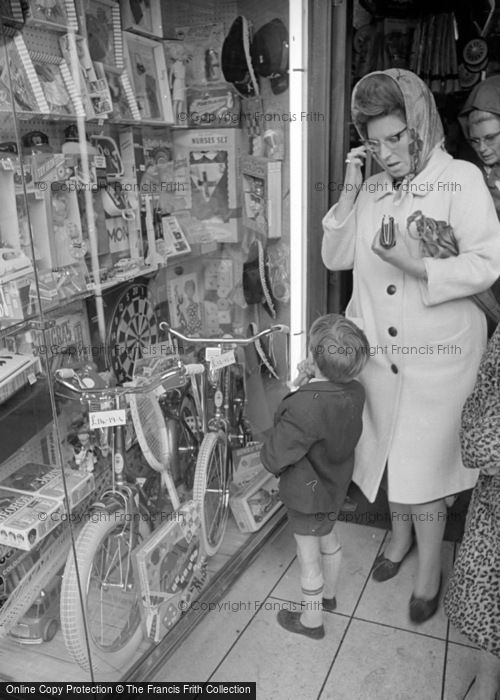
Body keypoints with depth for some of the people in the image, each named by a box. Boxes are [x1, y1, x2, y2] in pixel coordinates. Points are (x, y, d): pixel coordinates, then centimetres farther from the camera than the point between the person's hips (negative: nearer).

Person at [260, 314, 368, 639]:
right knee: (329, 541, 30)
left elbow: (274, 458, -29)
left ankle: (312, 621, 38)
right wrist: (309, 384, -14)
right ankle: (328, 595, 55)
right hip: (336, 486, 7)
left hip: (306, 495, -7)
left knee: (309, 558, 15)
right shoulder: (355, 392, -16)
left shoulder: (303, 408, -38)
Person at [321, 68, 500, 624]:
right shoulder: (371, 188, 5)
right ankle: (400, 535, 43)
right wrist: (350, 192, -7)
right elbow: (334, 259, 2)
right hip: (378, 348, 5)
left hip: (438, 352, -4)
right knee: (388, 447, 18)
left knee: (424, 458, 5)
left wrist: (421, 268, -25)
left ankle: (430, 565, 29)